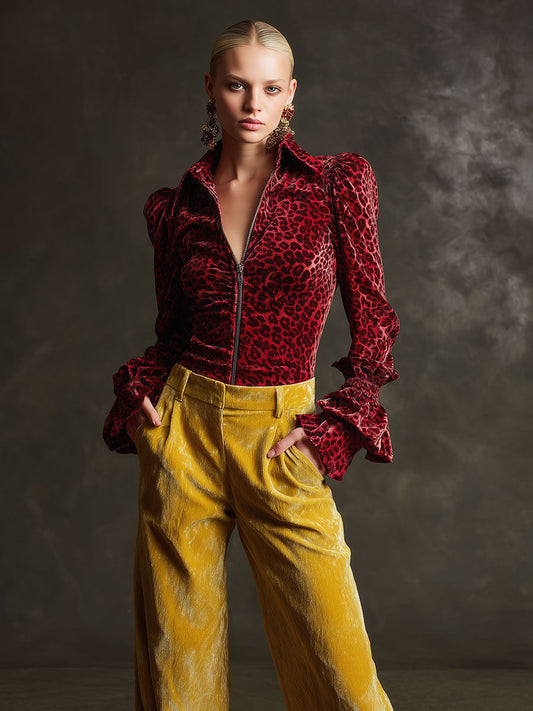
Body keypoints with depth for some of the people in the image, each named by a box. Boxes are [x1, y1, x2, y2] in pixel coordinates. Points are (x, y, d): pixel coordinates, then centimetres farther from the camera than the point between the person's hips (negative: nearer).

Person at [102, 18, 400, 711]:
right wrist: (137, 395, 0)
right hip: (185, 428, 2)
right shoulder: (174, 208, 7)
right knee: (177, 647, 7)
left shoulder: (337, 184, 1)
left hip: (282, 440, -2)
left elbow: (372, 322, 4)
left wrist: (338, 427, -5)